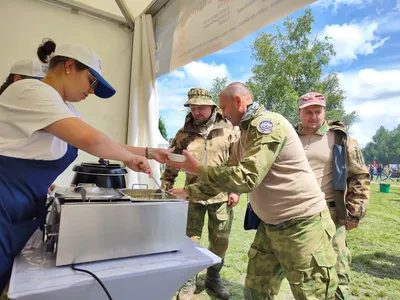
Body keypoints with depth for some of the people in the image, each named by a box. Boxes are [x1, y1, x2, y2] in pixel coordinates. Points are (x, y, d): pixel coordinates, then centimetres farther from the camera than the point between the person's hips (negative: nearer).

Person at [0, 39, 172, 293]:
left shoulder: (64, 108, 12)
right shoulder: (34, 91, -18)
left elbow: (105, 145, 14)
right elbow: (89, 139, -33)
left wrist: (149, 153, 9)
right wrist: (130, 158, -15)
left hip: (21, 216, 9)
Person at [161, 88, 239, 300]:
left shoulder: (228, 130, -2)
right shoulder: (183, 134, 2)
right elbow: (172, 164, 8)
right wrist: (165, 188, 4)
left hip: (221, 195, 0)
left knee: (220, 241, 13)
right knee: (190, 239, 7)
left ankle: (213, 278, 37)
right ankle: (188, 281, 29)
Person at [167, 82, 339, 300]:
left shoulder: (268, 123, -18)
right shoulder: (245, 135, 11)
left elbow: (245, 178, -26)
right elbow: (229, 176, 15)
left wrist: (197, 169, -18)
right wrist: (187, 192, 10)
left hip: (302, 225, -9)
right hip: (270, 226, 9)